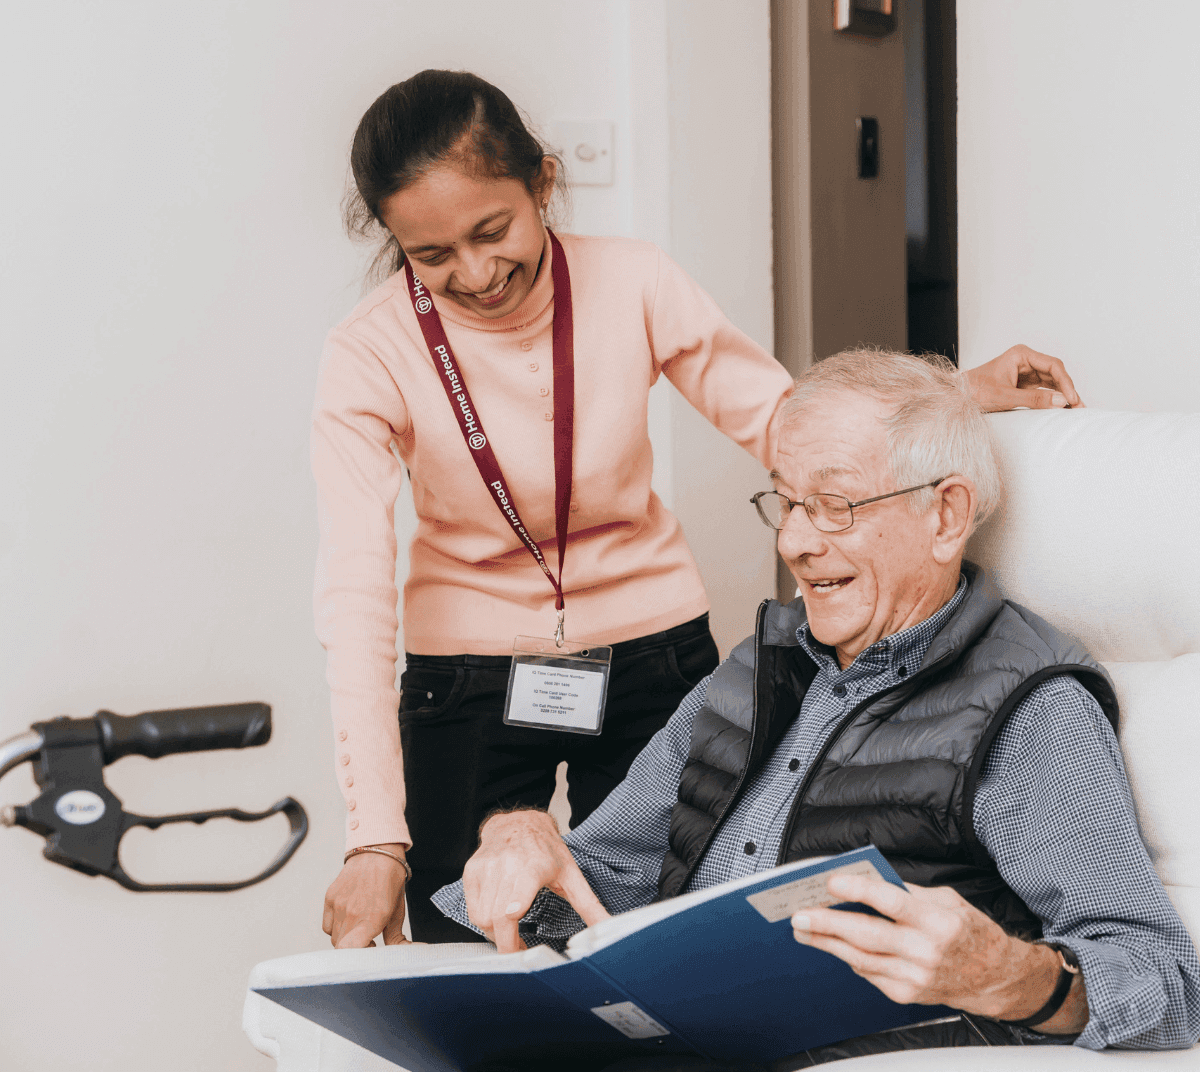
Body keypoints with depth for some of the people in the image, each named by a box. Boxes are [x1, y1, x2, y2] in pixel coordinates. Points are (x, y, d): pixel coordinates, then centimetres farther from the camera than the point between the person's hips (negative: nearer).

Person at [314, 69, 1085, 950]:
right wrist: (376, 838, -31)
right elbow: (354, 600, -23)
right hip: (466, 676, -1)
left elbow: (784, 418, -1)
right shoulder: (369, 358, -17)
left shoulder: (632, 284, -12)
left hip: (652, 652, 1)